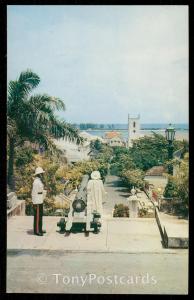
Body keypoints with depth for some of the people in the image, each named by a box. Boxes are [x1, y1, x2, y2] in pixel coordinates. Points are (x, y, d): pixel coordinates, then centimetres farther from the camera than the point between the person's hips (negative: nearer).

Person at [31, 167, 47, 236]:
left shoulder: (39, 181, 14)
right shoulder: (36, 182, -18)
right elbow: (34, 193, -20)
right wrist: (36, 204, -21)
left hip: (40, 201, 10)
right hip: (37, 202, -10)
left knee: (40, 216, 15)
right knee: (37, 216, -4)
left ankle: (39, 229, 23)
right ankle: (36, 231, 3)